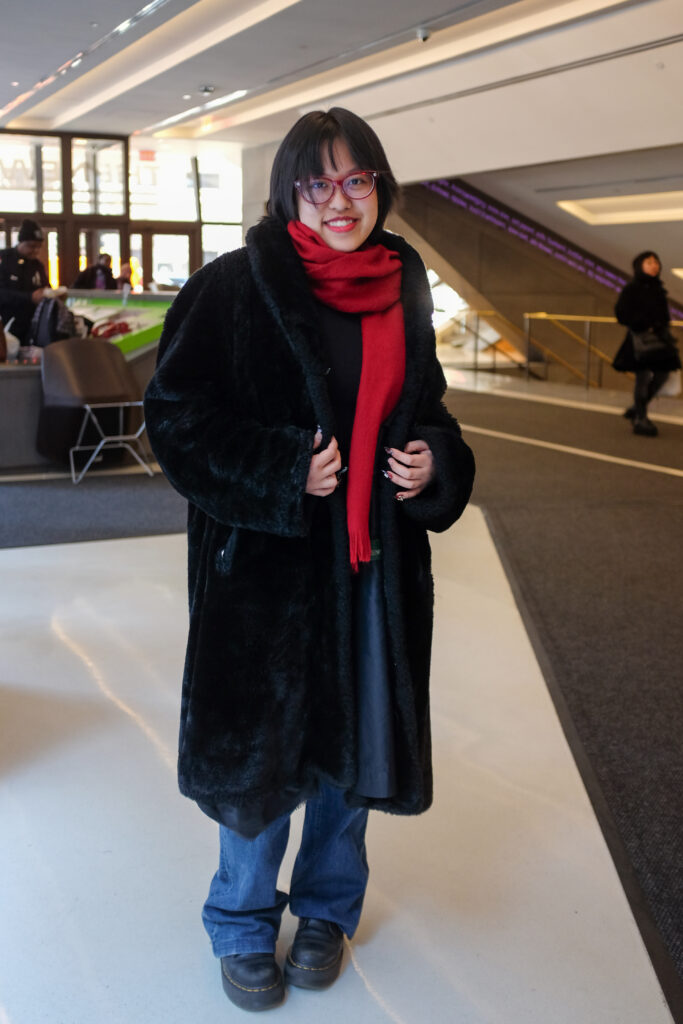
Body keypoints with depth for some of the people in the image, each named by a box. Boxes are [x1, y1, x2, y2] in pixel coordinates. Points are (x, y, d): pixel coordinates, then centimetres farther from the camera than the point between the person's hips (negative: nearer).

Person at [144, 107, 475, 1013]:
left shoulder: (404, 288, 6)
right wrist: (281, 474, -18)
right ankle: (243, 924, 32)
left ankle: (328, 907, 39)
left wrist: (437, 462, -4)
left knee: (356, 736, 14)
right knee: (263, 744, 7)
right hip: (265, 560, -4)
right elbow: (175, 411, -10)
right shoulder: (237, 285, -9)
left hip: (376, 561, 5)